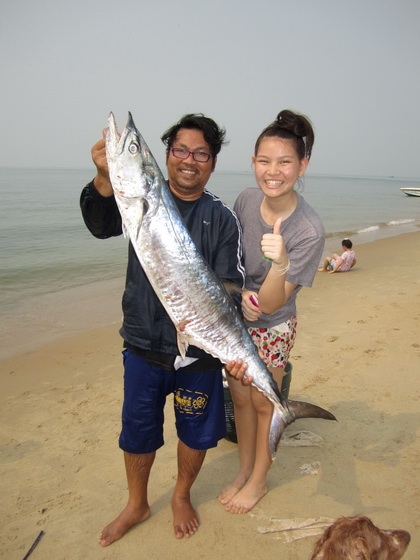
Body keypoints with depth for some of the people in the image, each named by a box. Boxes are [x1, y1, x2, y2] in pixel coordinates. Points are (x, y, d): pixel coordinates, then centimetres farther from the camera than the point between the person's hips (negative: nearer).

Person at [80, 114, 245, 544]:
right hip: (143, 345, 1)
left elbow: (230, 287, -8)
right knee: (137, 429, 16)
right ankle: (136, 505, 44)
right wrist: (104, 178, -38)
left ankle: (181, 496, 46)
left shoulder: (221, 218, -3)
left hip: (198, 349, 0)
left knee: (196, 430, 15)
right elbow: (101, 225, -18)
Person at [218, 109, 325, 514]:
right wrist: (240, 295, -7)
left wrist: (280, 263, -47)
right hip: (235, 319, 5)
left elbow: (270, 304, -30)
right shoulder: (246, 200, -13)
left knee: (263, 404, 15)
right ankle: (243, 470, 43)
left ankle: (258, 481, 40)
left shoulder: (309, 231, -27)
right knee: (240, 399, 19)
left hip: (271, 329, -4)